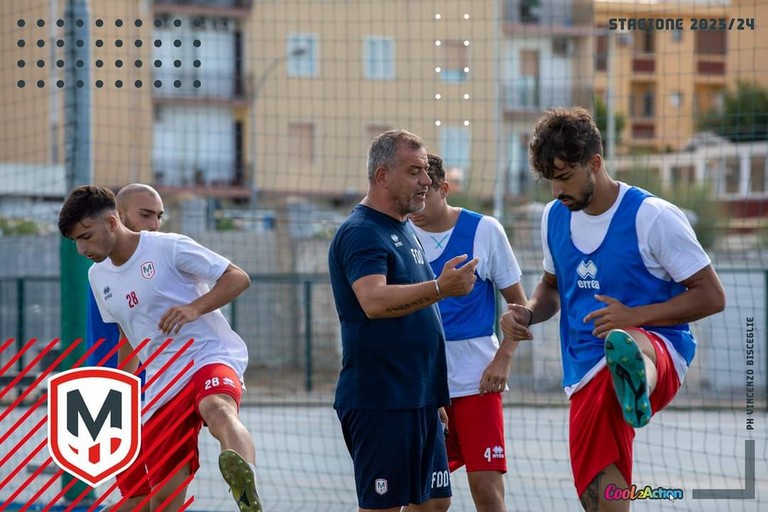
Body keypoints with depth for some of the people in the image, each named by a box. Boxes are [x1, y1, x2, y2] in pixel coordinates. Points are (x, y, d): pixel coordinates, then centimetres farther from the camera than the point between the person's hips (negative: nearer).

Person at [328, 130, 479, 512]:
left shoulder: (403, 230, 18)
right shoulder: (361, 232, -13)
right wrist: (440, 288, -39)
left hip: (419, 400, 10)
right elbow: (374, 301, -30)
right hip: (380, 403, -10)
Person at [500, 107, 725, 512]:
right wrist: (528, 313, 3)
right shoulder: (554, 217, 10)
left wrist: (635, 316, -20)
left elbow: (712, 296, -8)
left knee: (624, 345, -43)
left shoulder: (653, 217, -9)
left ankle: (636, 385, -79)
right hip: (586, 376, 6)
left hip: (656, 347, -6)